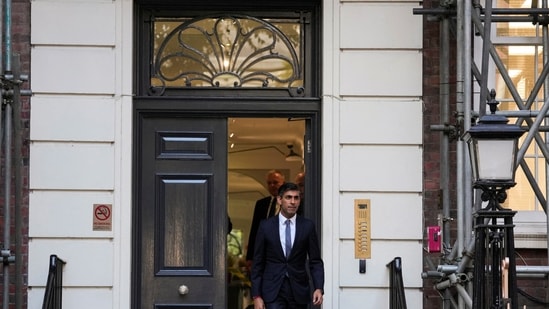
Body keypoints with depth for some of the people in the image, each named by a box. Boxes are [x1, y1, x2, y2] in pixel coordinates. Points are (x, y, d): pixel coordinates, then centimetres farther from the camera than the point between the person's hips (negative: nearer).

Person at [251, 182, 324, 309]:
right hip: (273, 291, -2)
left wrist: (318, 288, -11)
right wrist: (256, 296, -3)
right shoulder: (266, 226, 1)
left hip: (298, 291, 2)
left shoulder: (308, 226, 3)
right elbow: (257, 264, 3)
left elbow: (315, 261, 4)